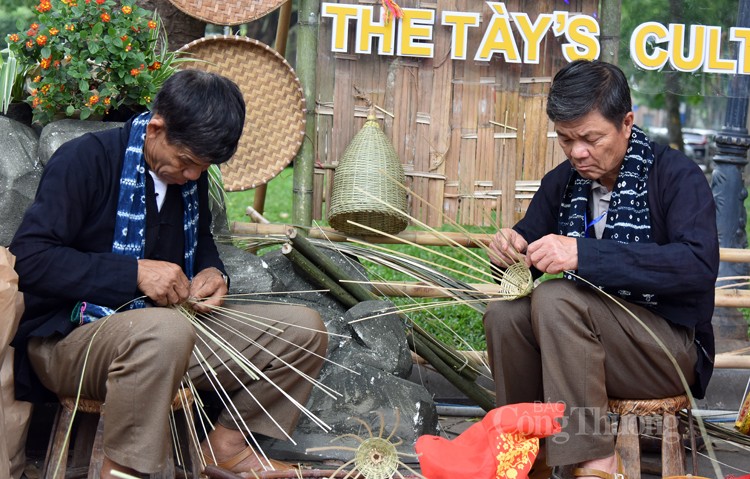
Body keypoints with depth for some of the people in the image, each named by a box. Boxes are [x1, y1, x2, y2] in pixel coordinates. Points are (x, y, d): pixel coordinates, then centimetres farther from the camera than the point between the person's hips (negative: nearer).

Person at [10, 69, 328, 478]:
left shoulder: (190, 173, 8)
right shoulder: (86, 160, -14)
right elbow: (28, 257, -20)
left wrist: (212, 272, 1)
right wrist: (135, 272, -26)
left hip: (170, 326, 7)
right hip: (71, 337, -7)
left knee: (304, 329, -5)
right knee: (166, 332, -42)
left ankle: (227, 445, 3)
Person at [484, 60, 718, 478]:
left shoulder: (676, 175, -11)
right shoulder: (562, 182, 8)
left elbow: (700, 264, -28)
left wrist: (584, 254, -35)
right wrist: (511, 252, -12)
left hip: (673, 348, -6)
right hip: (591, 331, 6)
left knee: (555, 298, -29)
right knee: (505, 313, -20)